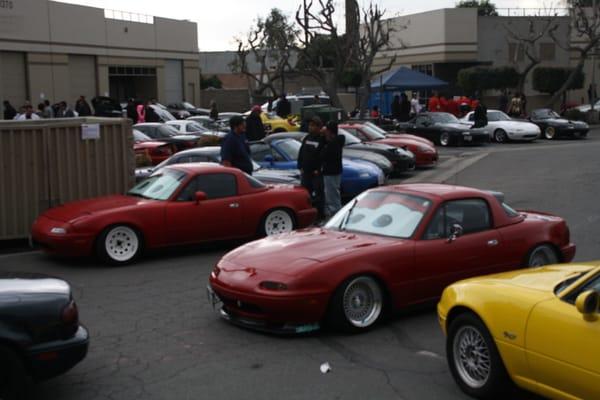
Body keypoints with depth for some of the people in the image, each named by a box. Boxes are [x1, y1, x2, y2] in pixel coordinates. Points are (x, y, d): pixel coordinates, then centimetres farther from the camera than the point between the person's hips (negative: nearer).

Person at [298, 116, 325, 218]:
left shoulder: (322, 139, -8)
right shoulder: (307, 138, 13)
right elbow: (301, 153, 15)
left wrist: (318, 169, -15)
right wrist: (300, 167, 6)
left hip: (317, 172, -7)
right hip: (305, 172, 7)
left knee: (318, 195, -5)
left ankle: (319, 216, 0)